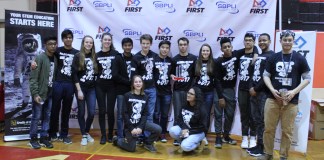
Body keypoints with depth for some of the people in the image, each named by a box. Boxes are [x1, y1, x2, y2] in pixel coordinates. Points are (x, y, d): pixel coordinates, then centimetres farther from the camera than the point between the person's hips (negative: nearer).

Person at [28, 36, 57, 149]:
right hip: (40, 93, -5)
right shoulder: (39, 58, -9)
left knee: (47, 117, 10)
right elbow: (33, 78, -13)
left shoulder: (55, 59, 7)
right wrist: (35, 93, -18)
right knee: (36, 117, 3)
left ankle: (44, 138, 20)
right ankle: (33, 139, 15)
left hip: (50, 93, 6)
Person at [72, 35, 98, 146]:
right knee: (81, 112, 3)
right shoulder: (78, 56, -3)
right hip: (81, 88, -3)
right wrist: (79, 90, -12)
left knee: (92, 113, 0)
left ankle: (87, 133, 24)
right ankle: (83, 136, 17)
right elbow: (74, 74, -8)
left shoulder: (94, 57, 8)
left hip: (92, 89, 3)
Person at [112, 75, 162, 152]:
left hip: (141, 122, 3)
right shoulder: (127, 96, -9)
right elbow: (125, 114, -12)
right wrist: (131, 128, -18)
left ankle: (148, 143, 10)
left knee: (158, 129, -17)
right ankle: (117, 140, 31)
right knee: (131, 148, 2)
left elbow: (145, 114, -2)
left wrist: (140, 127, -16)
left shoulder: (145, 97, 2)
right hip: (130, 124, -3)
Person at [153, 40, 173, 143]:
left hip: (167, 91, 3)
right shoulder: (154, 59, -5)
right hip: (156, 91, -3)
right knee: (156, 113, 5)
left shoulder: (171, 61, 7)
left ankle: (163, 133, 20)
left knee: (165, 114, 9)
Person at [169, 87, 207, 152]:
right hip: (185, 129, 6)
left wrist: (189, 132, -21)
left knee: (185, 147, -28)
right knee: (172, 131, -24)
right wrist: (184, 128, -17)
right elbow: (179, 118, 3)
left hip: (197, 132, -6)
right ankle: (185, 140, 1)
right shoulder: (184, 106, -1)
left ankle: (197, 142, 3)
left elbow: (202, 127, -15)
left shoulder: (201, 110, -17)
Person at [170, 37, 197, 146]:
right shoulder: (174, 59, 7)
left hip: (190, 89, 0)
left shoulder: (193, 58, 6)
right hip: (177, 90, 0)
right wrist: (172, 76, -14)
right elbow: (171, 73, 9)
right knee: (178, 114, 1)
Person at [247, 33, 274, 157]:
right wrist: (251, 87, 2)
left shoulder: (272, 56, -5)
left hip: (264, 93, -8)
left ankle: (262, 147, 5)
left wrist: (256, 89, -12)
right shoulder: (258, 56, 20)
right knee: (256, 120, 10)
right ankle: (258, 145, 19)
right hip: (254, 92, 8)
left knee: (263, 121, -3)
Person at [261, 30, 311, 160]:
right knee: (268, 128, 6)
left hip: (291, 101, -1)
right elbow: (266, 75, 9)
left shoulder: (299, 58, 1)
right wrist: (272, 89, -8)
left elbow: (307, 78, 3)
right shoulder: (273, 58, 6)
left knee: (287, 131, 5)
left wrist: (294, 92, -11)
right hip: (273, 99, 2)